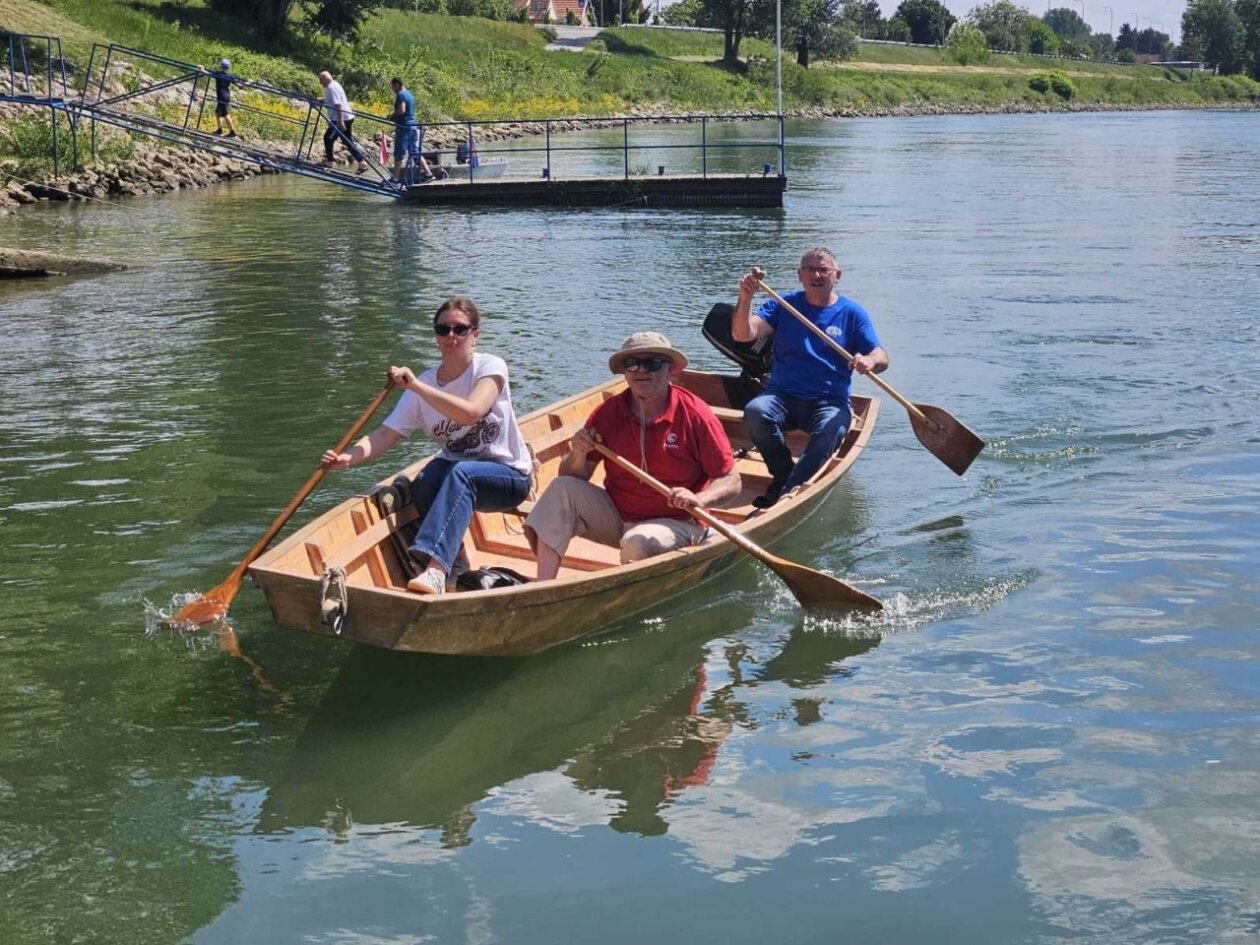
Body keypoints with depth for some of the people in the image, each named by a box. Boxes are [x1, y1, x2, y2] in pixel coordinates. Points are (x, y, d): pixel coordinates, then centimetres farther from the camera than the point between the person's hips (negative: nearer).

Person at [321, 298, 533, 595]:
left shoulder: (490, 367, -13)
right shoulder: (422, 387, -2)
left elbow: (470, 413, -32)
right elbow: (386, 435, -9)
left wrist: (416, 385, -36)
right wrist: (348, 457, -28)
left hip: (510, 476, -4)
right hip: (455, 468, 4)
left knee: (460, 473, -37)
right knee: (425, 481, -30)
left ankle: (436, 570, -50)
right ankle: (453, 565, -15)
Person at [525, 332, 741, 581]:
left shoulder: (695, 415, -13)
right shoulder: (608, 413, -2)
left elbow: (732, 481, -11)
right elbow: (573, 477, 1)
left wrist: (698, 500, -30)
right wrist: (579, 455, -21)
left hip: (674, 523, -4)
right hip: (615, 517, 5)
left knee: (638, 544, -36)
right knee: (562, 489, -16)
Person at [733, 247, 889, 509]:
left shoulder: (852, 313, 9)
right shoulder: (782, 305, 10)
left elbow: (881, 357, 0)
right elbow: (743, 334, -4)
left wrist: (870, 361, -26)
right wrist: (745, 298, -22)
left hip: (830, 402, -1)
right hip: (783, 396, 1)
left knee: (831, 432, -35)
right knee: (755, 412, -31)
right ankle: (783, 475, -11)